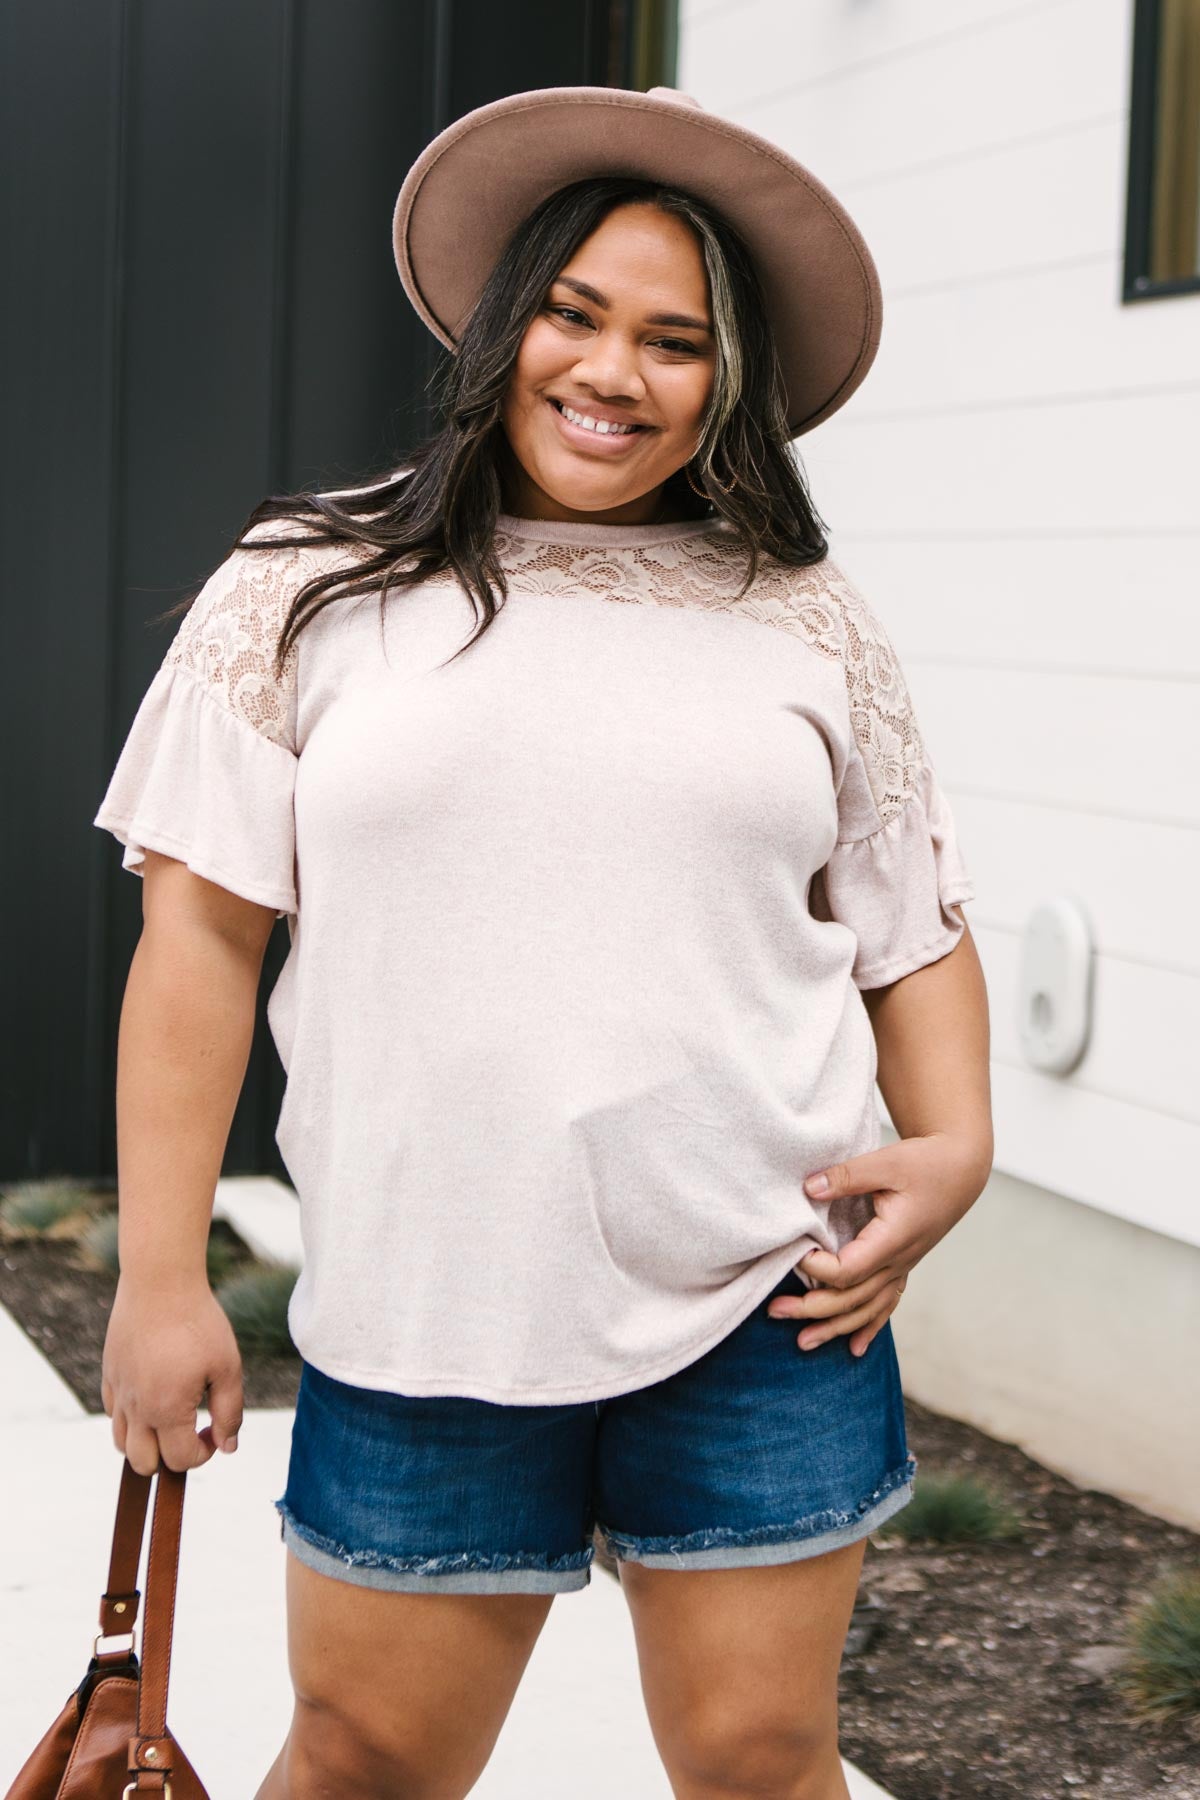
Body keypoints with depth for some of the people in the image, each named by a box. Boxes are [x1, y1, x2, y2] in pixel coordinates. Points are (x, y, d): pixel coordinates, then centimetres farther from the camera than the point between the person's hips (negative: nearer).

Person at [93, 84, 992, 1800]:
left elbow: (915, 929, 14)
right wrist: (162, 1276, -4)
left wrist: (953, 1145, -5)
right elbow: (203, 931, 0)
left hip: (768, 1305, 1)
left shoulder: (809, 624, 8)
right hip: (422, 1318, -1)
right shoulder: (307, 592, 3)